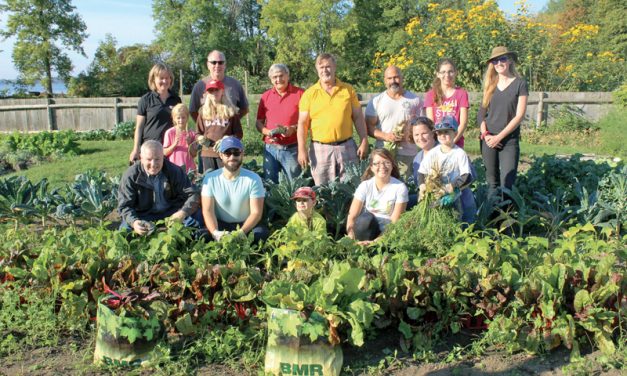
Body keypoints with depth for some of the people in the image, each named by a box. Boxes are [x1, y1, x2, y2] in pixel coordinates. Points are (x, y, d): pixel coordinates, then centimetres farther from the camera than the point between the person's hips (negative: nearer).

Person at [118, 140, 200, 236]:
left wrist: (183, 213, -34)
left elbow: (192, 195, -12)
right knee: (126, 228, -29)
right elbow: (124, 206, -13)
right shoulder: (130, 176, -13)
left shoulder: (174, 171, -9)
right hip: (143, 216, -1)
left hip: (173, 213, 1)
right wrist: (134, 222, -36)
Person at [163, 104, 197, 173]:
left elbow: (194, 154, 5)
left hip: (189, 168, 2)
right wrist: (174, 144, -15)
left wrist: (189, 144, -11)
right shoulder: (169, 133, -2)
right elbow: (164, 152, -2)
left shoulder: (192, 134, 3)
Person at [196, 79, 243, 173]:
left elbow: (239, 133, 6)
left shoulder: (231, 110, 5)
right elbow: (199, 132, 17)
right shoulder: (203, 111, 13)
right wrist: (201, 139, -5)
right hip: (207, 153, 3)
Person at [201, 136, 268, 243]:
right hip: (219, 225, 0)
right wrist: (215, 232, -29)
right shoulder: (210, 178, -4)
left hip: (245, 225, 0)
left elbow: (256, 212, -11)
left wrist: (241, 232, -29)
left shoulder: (253, 179, -7)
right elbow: (207, 210, -9)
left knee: (261, 233, -32)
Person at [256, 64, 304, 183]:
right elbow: (259, 122, 12)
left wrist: (294, 128, -18)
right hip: (270, 148, 3)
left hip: (292, 149, -3)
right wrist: (267, 132, -8)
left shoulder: (300, 94, -3)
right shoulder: (265, 96, 8)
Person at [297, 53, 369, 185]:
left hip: (346, 147, 1)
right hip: (320, 149, -1)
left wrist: (364, 142, 1)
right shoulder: (309, 94, 2)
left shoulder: (348, 90, 6)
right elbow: (302, 123, 0)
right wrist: (302, 150, -7)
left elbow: (358, 118, 8)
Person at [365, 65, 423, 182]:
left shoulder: (415, 100, 10)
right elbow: (369, 126, 5)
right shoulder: (376, 101, 10)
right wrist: (386, 136, -12)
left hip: (408, 154, 0)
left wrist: (411, 135, -10)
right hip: (383, 152, 0)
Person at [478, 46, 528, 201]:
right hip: (488, 140, 4)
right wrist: (485, 134, -5)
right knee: (492, 182, 7)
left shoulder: (520, 84, 0)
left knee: (507, 183, -11)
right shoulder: (490, 85, 12)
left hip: (509, 140, -3)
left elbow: (519, 115, -7)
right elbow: (481, 112, 11)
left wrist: (499, 137, -11)